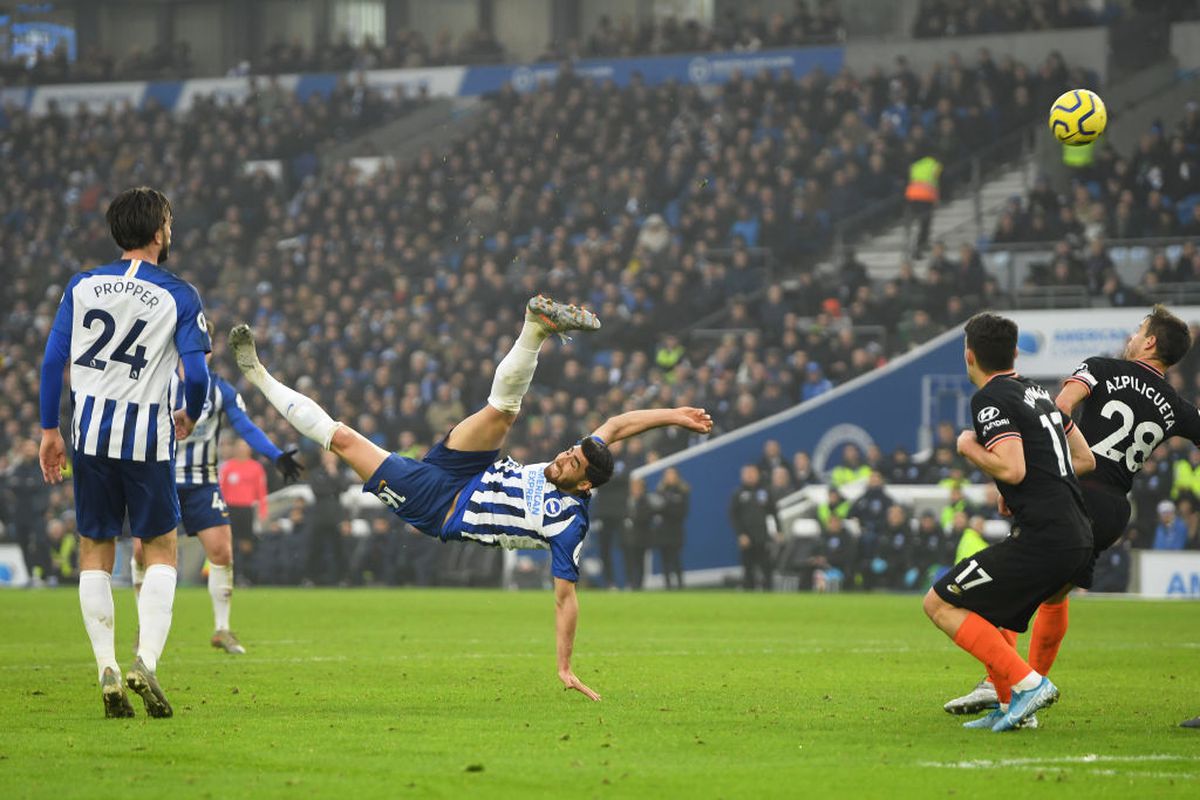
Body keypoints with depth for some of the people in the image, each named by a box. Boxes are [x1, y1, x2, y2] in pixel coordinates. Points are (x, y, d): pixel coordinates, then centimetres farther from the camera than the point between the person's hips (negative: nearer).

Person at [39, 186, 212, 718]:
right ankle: (146, 660, -7)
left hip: (91, 432, 2)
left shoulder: (82, 286, 5)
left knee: (95, 551, 11)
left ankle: (107, 671, 4)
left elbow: (53, 361, 2)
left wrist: (49, 430, 10)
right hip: (147, 433, -2)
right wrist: (189, 417, 12)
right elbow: (196, 374, -9)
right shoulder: (178, 296, -4)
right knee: (160, 550, 10)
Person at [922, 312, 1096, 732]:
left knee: (940, 604, -2)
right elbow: (1085, 459, 24)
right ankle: (1010, 706, 18)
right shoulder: (1036, 392, 19)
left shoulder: (991, 400, -8)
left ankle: (1027, 683, -10)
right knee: (982, 603, 27)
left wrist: (969, 448, -2)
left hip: (1042, 539, -9)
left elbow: (1012, 469, -19)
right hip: (1079, 538, 9)